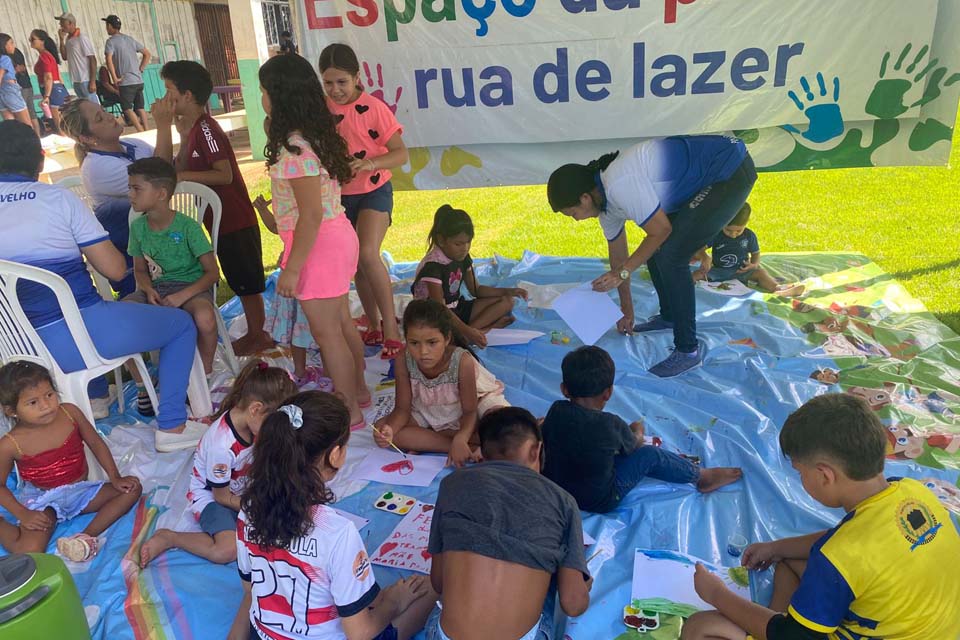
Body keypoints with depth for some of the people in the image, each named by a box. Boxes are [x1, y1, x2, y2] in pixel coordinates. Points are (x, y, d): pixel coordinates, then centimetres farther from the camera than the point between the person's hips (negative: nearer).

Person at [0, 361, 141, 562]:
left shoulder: (70, 413, -11)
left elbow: (96, 443, 1)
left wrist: (115, 478, -4)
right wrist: (23, 514, -13)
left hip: (79, 490, 4)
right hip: (41, 500, -4)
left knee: (132, 489, -10)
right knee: (29, 551, -24)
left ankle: (87, 535, -22)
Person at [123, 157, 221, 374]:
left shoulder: (187, 226, -11)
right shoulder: (138, 227, 4)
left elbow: (212, 272, -12)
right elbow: (140, 269, 15)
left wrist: (183, 295, -25)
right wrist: (148, 290, -9)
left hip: (190, 285, -5)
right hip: (155, 287, 5)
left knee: (204, 316, -38)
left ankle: (205, 371, -8)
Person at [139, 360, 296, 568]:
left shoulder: (252, 422, -13)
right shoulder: (222, 444, -33)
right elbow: (222, 497, -19)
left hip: (241, 488, 8)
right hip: (210, 496, -8)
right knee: (228, 551, -27)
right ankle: (167, 538, -5)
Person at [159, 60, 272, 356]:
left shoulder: (205, 128, -18)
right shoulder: (192, 128, 10)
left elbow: (225, 174, -24)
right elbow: (182, 167, 16)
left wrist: (182, 176, -23)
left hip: (235, 221, -10)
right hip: (222, 220, 10)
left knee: (247, 280, 3)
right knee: (240, 281, 17)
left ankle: (258, 336, 15)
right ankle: (255, 333, 29)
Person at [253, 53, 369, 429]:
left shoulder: (294, 149, -21)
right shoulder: (315, 135, 7)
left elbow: (311, 214, -24)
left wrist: (292, 269, -19)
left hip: (319, 243, -9)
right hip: (338, 235, 9)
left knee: (325, 331, 3)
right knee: (341, 322, 20)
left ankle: (349, 412, 15)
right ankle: (358, 390, 36)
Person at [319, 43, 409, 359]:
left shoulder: (374, 108, -13)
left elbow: (401, 154, -13)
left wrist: (369, 163, -30)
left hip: (374, 190, -4)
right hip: (339, 194, 4)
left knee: (368, 254, -23)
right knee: (356, 263, 10)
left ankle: (391, 327, -11)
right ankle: (374, 325, 26)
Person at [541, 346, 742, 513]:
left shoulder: (556, 411, -14)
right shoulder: (610, 425, -23)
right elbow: (634, 445, -2)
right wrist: (637, 432, 24)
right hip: (599, 502, -5)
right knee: (649, 455, 5)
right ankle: (700, 476, 28)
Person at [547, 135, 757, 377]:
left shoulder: (620, 185, -27)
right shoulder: (605, 200, 5)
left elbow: (661, 230, -19)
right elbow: (618, 256, 15)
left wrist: (622, 272, -14)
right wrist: (627, 311, 24)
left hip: (730, 172, -10)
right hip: (707, 177, 10)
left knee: (671, 256, -15)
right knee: (654, 248, 13)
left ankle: (688, 350, -6)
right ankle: (669, 317, 35)